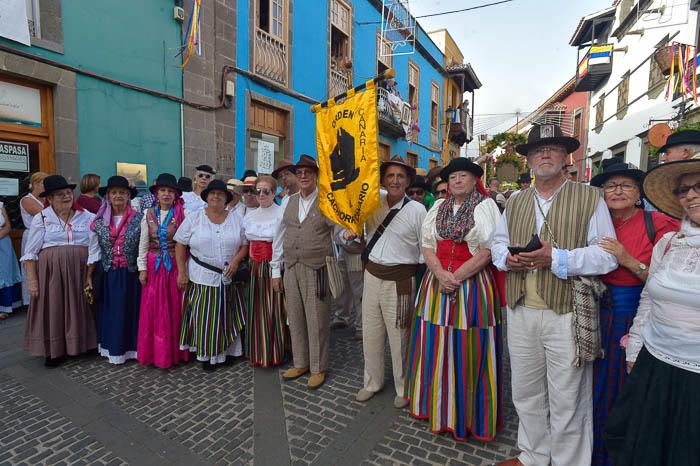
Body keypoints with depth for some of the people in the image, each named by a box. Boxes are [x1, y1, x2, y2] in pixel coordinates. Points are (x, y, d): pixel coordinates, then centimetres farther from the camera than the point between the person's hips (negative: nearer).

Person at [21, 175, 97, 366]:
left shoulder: (87, 217, 5)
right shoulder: (41, 219, 2)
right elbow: (30, 253, 1)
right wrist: (32, 280, -4)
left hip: (80, 273, 1)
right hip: (51, 272, -1)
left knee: (78, 309, 8)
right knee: (53, 310, 5)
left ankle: (80, 344, 23)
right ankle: (53, 350, 20)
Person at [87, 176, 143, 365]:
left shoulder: (139, 219, -5)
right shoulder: (99, 222, 3)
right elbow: (94, 250, 7)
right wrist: (89, 276, 7)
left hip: (132, 274, -2)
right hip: (108, 276, 2)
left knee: (131, 311, 7)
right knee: (111, 312, 10)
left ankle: (131, 347, 22)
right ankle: (113, 349, 24)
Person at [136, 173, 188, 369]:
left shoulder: (182, 215, -5)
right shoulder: (148, 214, 4)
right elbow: (143, 243, 6)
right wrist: (142, 268, 2)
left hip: (175, 266, -2)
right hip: (154, 266, 2)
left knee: (174, 309, 6)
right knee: (152, 310, 7)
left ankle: (174, 352, 20)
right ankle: (154, 352, 22)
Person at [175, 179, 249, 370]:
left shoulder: (236, 219, 5)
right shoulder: (194, 218, 0)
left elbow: (245, 245, 6)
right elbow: (180, 245, 0)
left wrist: (236, 261, -11)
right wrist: (182, 272, -4)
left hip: (228, 278, 2)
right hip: (201, 277, -1)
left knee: (225, 316, 8)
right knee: (204, 317, 4)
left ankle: (222, 351, 25)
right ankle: (205, 354, 21)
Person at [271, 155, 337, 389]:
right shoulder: (289, 202, 8)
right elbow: (279, 237, 10)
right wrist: (276, 271, 9)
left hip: (316, 270, -4)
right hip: (291, 268, 5)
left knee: (317, 320, 4)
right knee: (295, 318, 14)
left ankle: (318, 368, 23)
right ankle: (300, 363, 32)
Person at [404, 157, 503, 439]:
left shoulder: (486, 206, -1)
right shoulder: (438, 208, 12)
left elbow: (489, 249, -9)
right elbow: (427, 244, 5)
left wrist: (457, 276, -15)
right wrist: (441, 274, -11)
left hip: (473, 286, -4)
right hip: (437, 284, 4)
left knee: (469, 351, 3)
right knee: (436, 348, 10)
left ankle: (470, 414, 22)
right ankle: (436, 403, 29)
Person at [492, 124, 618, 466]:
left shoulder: (590, 198, -2)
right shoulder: (515, 202, 13)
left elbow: (607, 255, -9)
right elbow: (498, 242, 15)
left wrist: (557, 258, -22)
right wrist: (506, 258, -7)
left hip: (566, 314, -4)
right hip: (520, 313, 5)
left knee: (566, 400, 9)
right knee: (526, 393, 18)